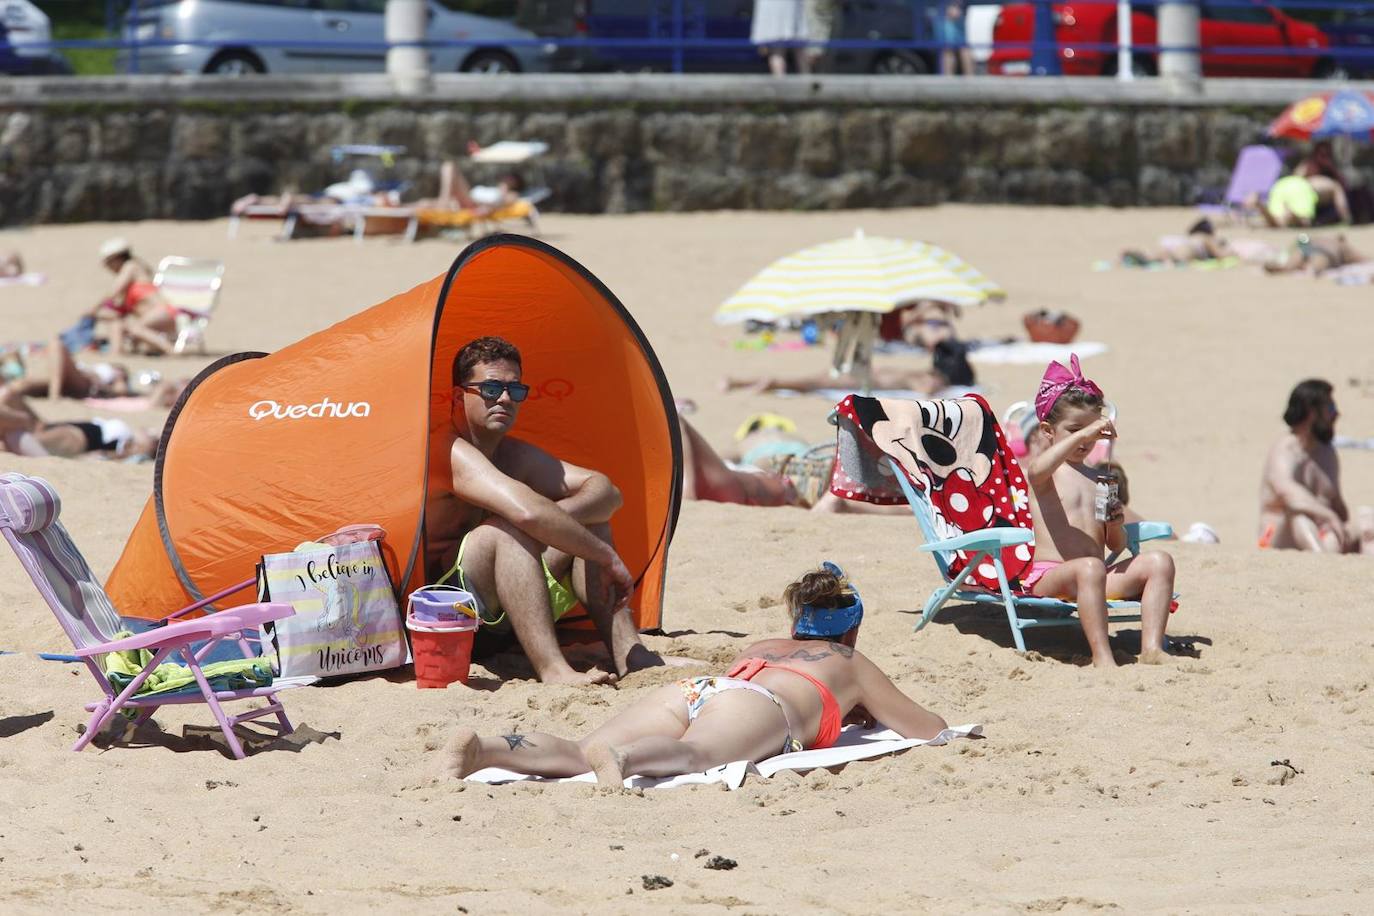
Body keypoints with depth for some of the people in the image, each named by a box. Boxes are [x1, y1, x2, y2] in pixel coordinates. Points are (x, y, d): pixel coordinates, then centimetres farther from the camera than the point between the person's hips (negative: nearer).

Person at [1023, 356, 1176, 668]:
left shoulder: (1098, 478, 22)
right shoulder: (1047, 472, 5)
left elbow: (1116, 545, 22)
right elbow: (1038, 470, -26)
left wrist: (1115, 525, -2)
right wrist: (1082, 434, -30)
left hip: (1097, 575, 6)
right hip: (1049, 576, -6)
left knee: (1159, 561, -13)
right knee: (1089, 567, -39)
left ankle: (1152, 648, -25)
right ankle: (1102, 657, -44)